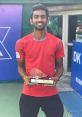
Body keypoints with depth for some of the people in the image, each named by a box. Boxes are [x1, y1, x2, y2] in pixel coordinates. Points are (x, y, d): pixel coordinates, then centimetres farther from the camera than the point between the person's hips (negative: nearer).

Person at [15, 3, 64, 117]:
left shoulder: (57, 42, -3)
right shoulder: (22, 43, -4)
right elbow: (20, 66, 7)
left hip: (51, 94, 0)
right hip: (29, 94, 0)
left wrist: (56, 78, -13)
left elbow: (59, 66, 7)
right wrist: (25, 77, -13)